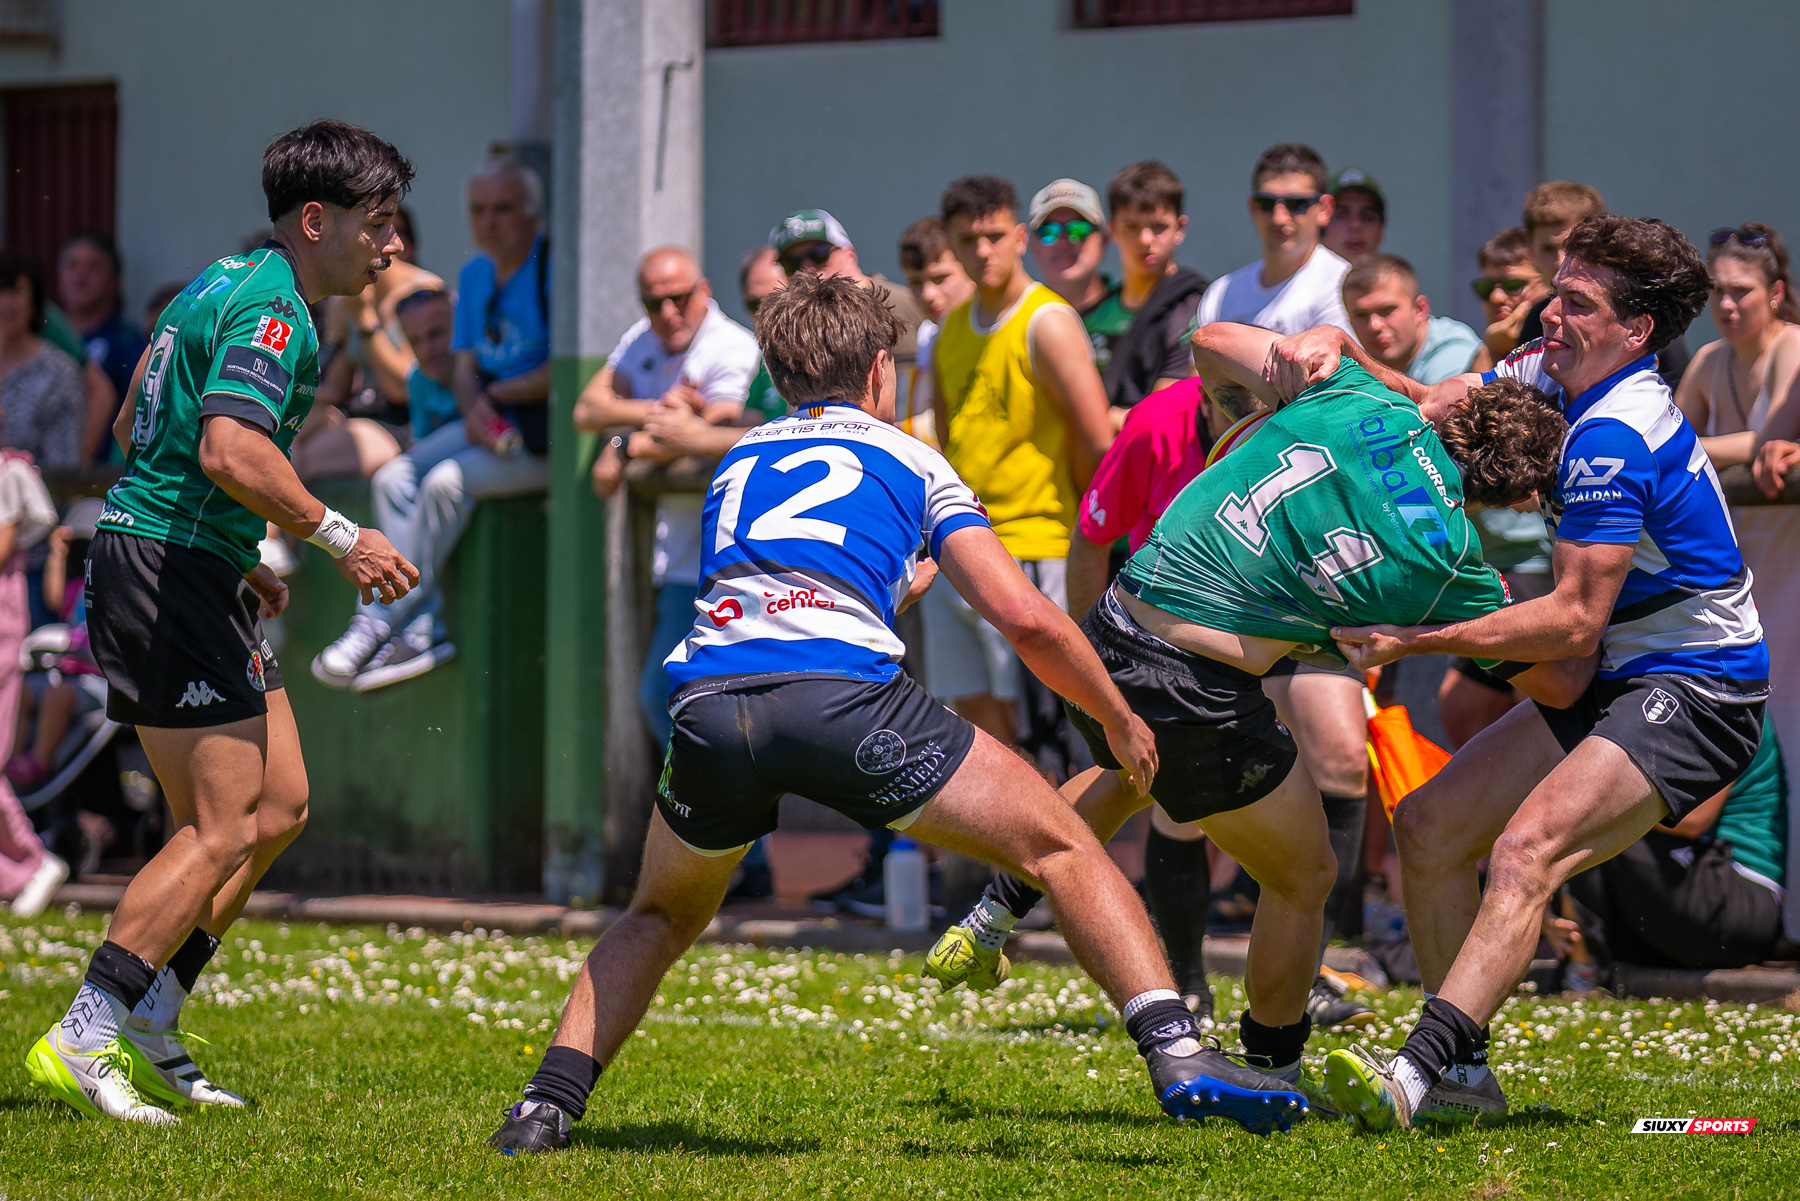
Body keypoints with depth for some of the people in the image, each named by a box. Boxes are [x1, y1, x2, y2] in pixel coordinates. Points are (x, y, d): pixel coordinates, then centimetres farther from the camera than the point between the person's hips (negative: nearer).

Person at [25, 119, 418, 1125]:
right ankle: (85, 1039, -6)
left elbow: (134, 426, 24)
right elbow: (231, 450, -31)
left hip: (195, 576, 11)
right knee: (226, 830, -10)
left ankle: (144, 1033, 14)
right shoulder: (274, 312, -16)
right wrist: (339, 536, -20)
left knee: (280, 806, 12)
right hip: (167, 576, -11)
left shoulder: (228, 286, 17)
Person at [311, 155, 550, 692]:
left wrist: (495, 394, -7)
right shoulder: (474, 275, 14)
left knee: (448, 480, -27)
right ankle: (424, 630, -18)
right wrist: (474, 408, -8)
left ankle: (379, 621, -19)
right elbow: (464, 367, 14)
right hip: (488, 423, 8)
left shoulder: (553, 266, -11)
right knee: (394, 477, -12)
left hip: (546, 433, -8)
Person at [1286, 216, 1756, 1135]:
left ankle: (1414, 1076, -45)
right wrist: (1337, 348, -4)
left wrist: (1417, 639, -27)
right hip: (1612, 681, 11)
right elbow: (1430, 403, 16)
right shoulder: (1552, 380, 8)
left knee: (1526, 850, -30)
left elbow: (1576, 619, -25)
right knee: (1429, 827, 6)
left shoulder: (1614, 437, -22)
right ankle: (1465, 1072, 10)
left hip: (1694, 693, -11)